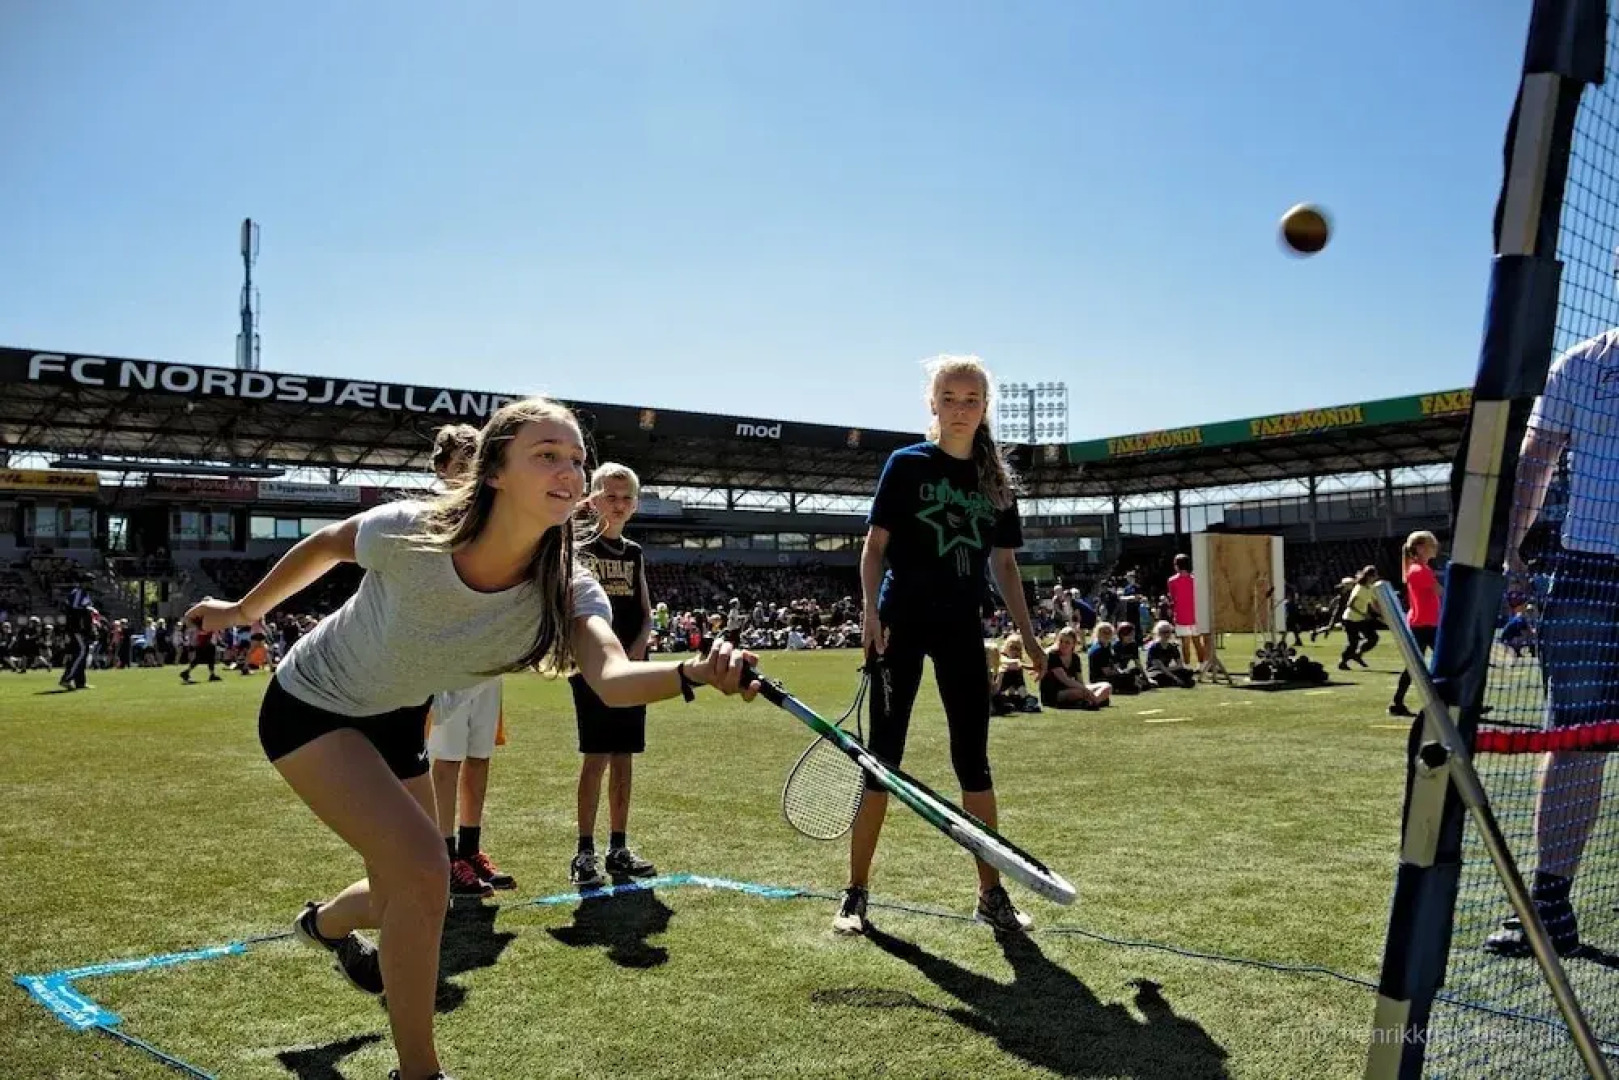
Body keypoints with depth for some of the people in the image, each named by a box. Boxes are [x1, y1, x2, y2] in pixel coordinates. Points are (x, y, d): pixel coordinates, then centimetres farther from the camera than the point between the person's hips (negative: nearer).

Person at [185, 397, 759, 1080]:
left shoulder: (568, 592, -26)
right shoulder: (409, 534, -33)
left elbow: (613, 679, -46)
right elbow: (326, 544, -10)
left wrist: (699, 673, -66)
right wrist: (245, 608, 5)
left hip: (398, 721, 5)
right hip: (310, 709, -5)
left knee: (407, 897, 17)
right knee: (423, 867, -23)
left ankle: (326, 922, 55)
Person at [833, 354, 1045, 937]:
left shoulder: (997, 480, 10)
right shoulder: (907, 464, 0)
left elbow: (1004, 563, 14)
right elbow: (875, 545, -2)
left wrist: (1028, 636, 9)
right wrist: (871, 612, -14)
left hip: (963, 630, 4)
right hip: (903, 625, -4)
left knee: (973, 759, 8)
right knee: (883, 757, -1)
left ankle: (991, 893, 18)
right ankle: (856, 893, 9)